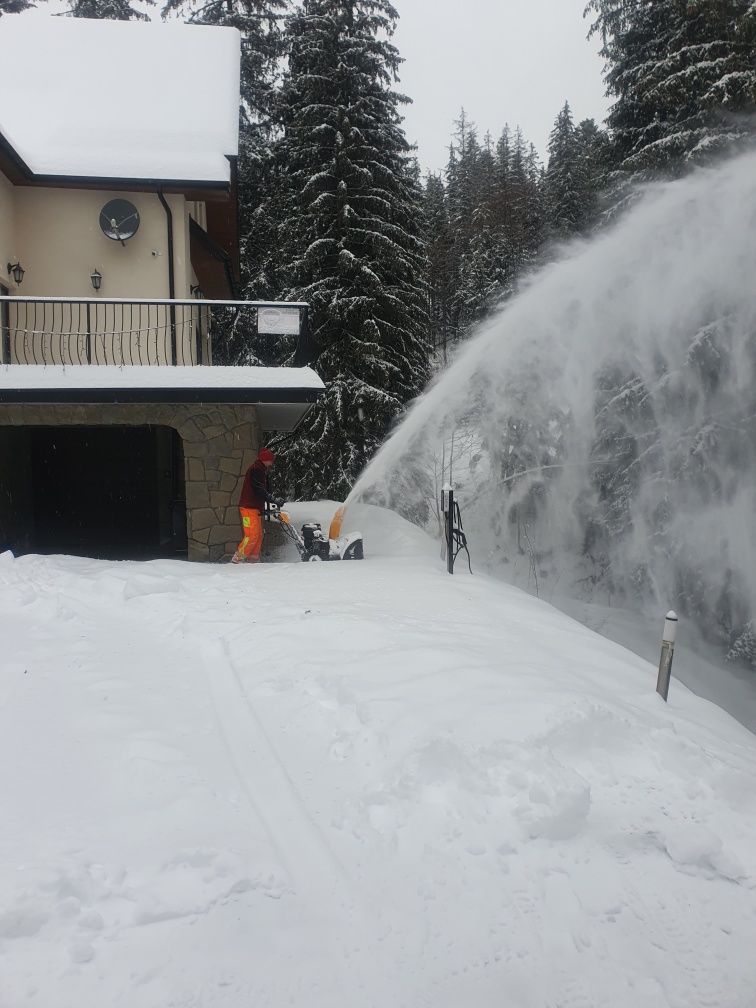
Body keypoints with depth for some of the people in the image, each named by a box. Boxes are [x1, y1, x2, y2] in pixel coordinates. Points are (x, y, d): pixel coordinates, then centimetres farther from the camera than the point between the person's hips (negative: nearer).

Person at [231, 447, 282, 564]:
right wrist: (275, 500, -21)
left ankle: (253, 559, 14)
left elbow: (266, 490, 19)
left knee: (259, 535, 9)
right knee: (252, 534, -14)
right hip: (249, 508, -10)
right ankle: (238, 558, -10)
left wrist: (274, 501, 6)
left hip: (256, 508, 10)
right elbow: (260, 491, -22)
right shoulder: (256, 470, -13)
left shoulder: (262, 471, 20)